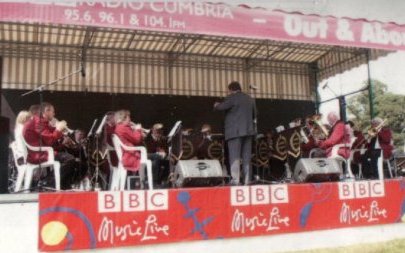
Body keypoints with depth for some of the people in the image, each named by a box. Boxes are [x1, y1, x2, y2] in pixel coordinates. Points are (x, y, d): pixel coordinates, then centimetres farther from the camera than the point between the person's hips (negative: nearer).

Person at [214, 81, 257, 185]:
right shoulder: (250, 99, 16)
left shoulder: (232, 97, -6)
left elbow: (220, 107, -12)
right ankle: (247, 180, 8)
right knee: (247, 157, 8)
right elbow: (254, 115, 21)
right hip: (248, 130, 6)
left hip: (235, 131, -6)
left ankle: (235, 180, -12)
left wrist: (216, 105, 9)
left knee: (234, 157, -7)